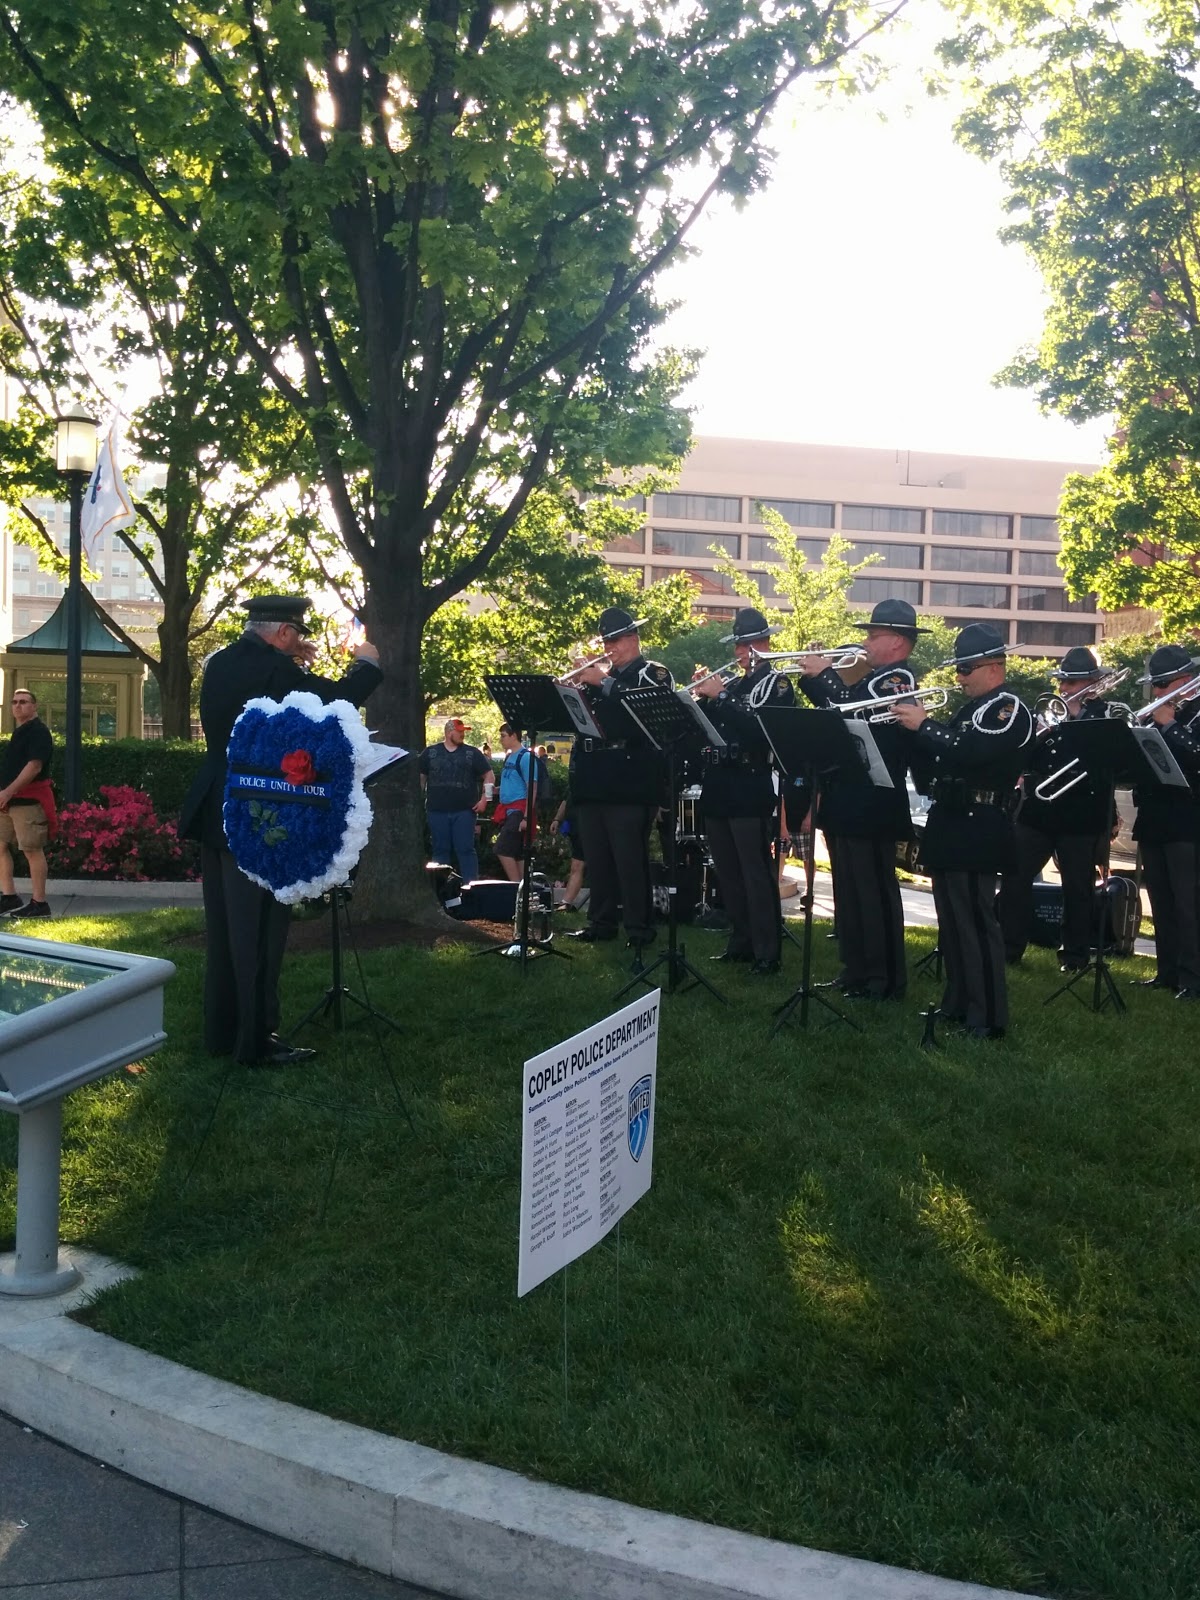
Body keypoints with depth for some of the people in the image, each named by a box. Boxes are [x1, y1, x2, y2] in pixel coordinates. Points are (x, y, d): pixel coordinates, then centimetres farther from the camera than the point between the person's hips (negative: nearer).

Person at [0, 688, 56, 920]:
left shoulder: (38, 731, -11)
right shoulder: (19, 732, 19)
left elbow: (34, 766, -21)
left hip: (29, 801, -10)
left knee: (32, 850, -7)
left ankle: (39, 904, -3)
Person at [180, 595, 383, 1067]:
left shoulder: (222, 662, 9)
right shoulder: (274, 670, -17)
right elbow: (336, 699, -10)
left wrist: (292, 663, 19)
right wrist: (367, 663, 7)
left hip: (216, 812, 9)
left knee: (226, 929, 15)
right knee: (258, 931, -2)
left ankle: (221, 1031, 23)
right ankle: (256, 1042, 4)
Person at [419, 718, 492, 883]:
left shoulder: (472, 753, 6)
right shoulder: (430, 753, 9)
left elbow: (489, 775, 8)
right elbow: (420, 778, 11)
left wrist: (484, 798, -1)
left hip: (464, 811, -1)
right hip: (437, 811, 1)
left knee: (466, 849, -3)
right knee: (440, 850, 6)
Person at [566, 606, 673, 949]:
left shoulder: (654, 673, 2)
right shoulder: (600, 676, 21)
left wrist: (603, 682, -16)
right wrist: (577, 688, -3)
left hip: (629, 780, -7)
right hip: (592, 779, 7)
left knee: (630, 859, -7)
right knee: (596, 857, 10)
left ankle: (639, 929, -1)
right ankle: (601, 922, 19)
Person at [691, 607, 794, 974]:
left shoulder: (777, 684, -3)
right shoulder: (731, 685, 19)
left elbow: (758, 728, -19)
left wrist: (719, 697, -18)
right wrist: (703, 697, -2)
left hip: (751, 792, -8)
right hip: (718, 789, 8)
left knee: (756, 874, -6)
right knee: (728, 873, 13)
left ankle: (767, 952, -2)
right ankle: (740, 941, 23)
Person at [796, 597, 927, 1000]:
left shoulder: (899, 679, -12)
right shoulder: (874, 677, 18)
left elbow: (855, 711, -25)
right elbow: (838, 710, 17)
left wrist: (823, 674, -15)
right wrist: (813, 676, 6)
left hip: (871, 807, -10)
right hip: (848, 803, 10)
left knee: (873, 892, -4)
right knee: (850, 890, 15)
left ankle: (884, 981, 4)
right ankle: (856, 971, 24)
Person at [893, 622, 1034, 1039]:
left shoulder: (1008, 709, -11)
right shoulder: (972, 708, 19)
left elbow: (968, 752, -24)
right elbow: (941, 754, 17)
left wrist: (924, 725, -15)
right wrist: (913, 724, 2)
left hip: (977, 832, -10)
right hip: (952, 826, 10)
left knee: (975, 923, -9)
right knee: (952, 923, 15)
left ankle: (987, 1019, -4)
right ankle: (957, 1005, 24)